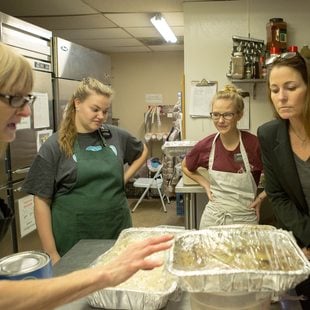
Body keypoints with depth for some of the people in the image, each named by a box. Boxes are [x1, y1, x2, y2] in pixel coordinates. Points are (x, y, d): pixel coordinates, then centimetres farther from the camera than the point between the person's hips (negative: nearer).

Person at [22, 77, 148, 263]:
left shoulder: (116, 136, 2)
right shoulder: (55, 146, -7)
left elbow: (142, 152, 22)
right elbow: (42, 201, -7)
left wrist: (125, 178, 6)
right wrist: (52, 253, -9)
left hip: (118, 230, 4)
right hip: (74, 241, -3)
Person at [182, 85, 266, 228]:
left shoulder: (254, 144, -17)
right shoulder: (205, 145, -8)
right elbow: (186, 167, 12)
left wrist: (261, 197, -7)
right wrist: (206, 184, 2)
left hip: (245, 218, -2)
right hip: (213, 217, 2)